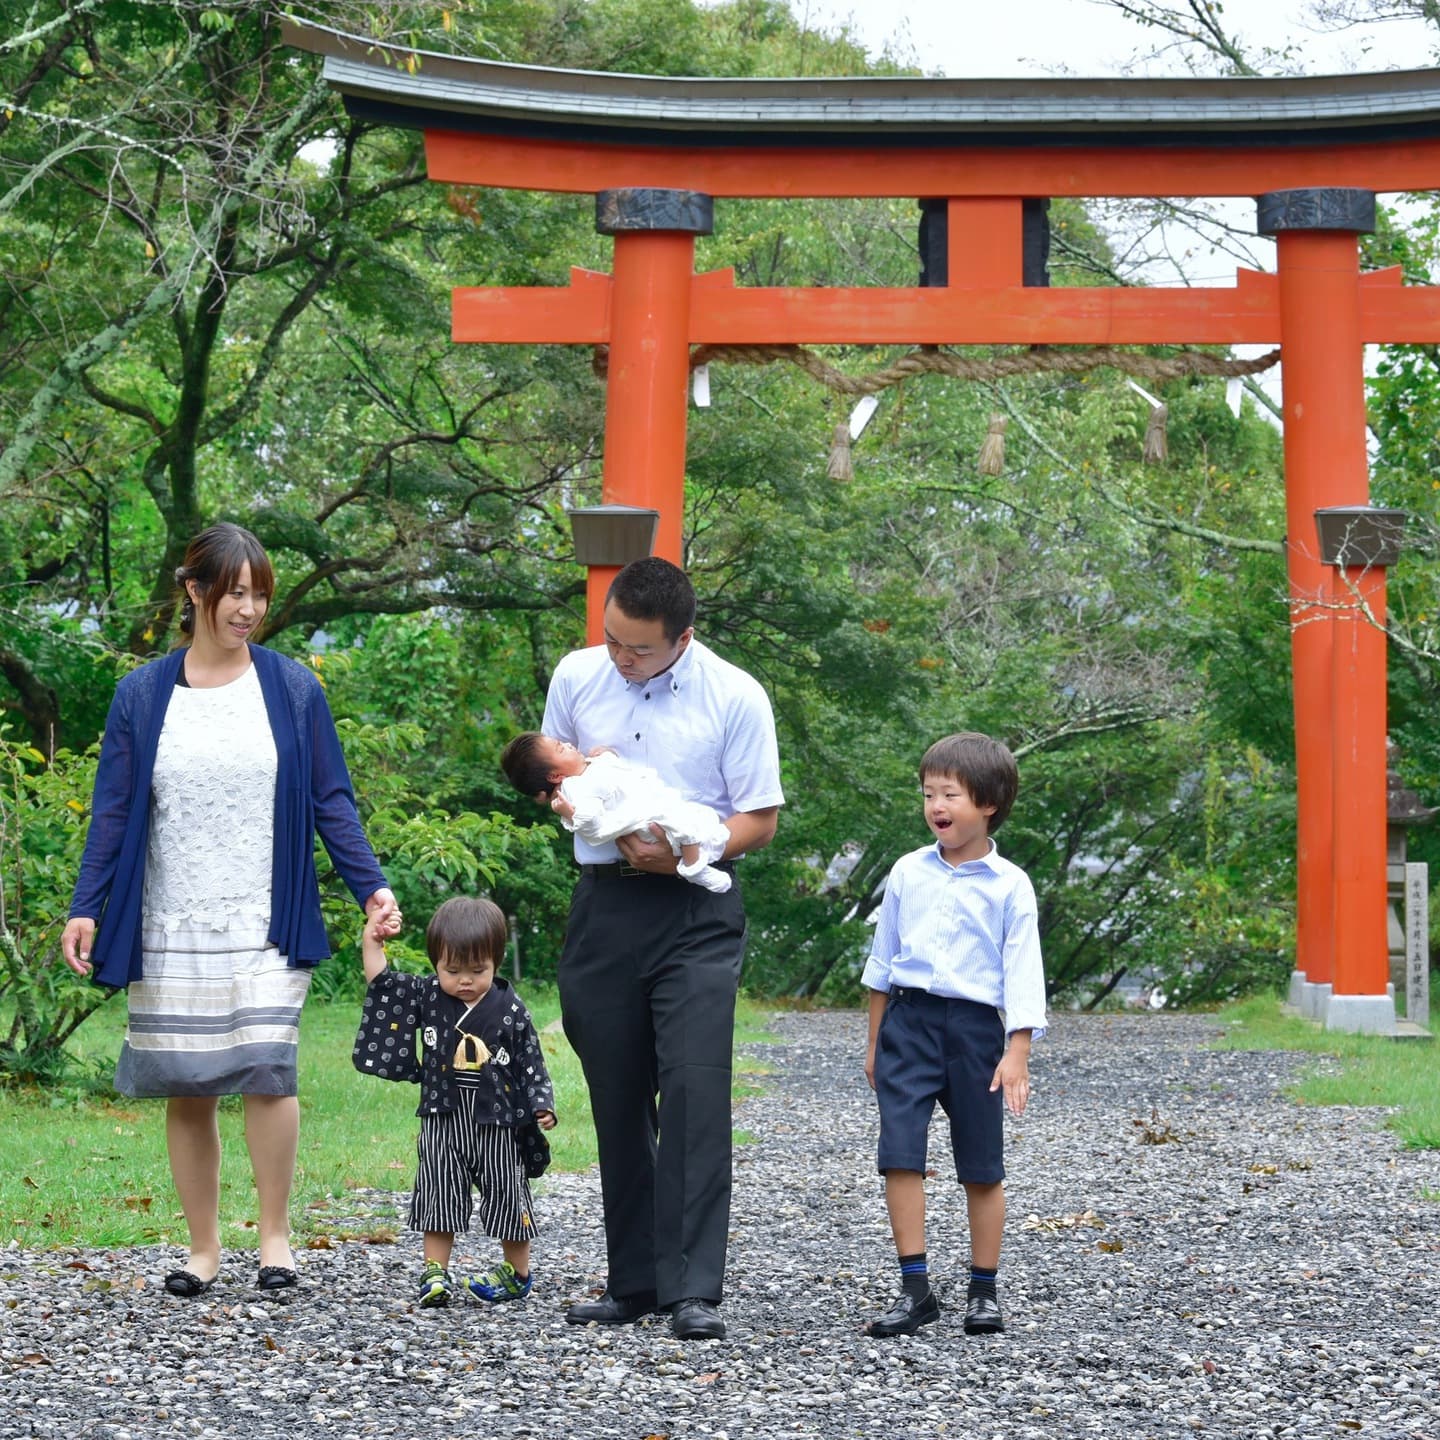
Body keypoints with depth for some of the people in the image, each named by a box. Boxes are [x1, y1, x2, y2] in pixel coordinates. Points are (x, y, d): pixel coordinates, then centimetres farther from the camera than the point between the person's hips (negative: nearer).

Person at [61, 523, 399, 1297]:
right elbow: (112, 810, 7)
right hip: (170, 932, 1)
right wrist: (86, 907, -2)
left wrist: (371, 885, -5)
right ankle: (203, 1249, 14)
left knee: (266, 1069, -15)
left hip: (267, 925, -1)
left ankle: (274, 1233, 0)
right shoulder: (142, 694, 6)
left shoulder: (292, 689, 4)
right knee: (186, 1089, 3)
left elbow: (331, 800, 6)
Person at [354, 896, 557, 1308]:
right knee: (438, 1195, 2)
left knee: (506, 1196, 7)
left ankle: (517, 1273, 21)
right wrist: (372, 944, -6)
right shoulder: (426, 996, 0)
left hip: (497, 1123, -2)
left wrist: (542, 1105, -11)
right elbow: (382, 984, 4)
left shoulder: (510, 1010, -6)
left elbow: (531, 1063, -2)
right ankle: (435, 1274, 7)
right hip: (442, 1122, 2)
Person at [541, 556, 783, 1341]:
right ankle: (633, 1281, 15)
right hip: (603, 906, 4)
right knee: (617, 1099, 7)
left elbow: (759, 819, -2)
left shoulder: (735, 697, -5)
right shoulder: (576, 676, 6)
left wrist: (683, 852, -18)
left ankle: (694, 1290, -14)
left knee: (695, 1092, -13)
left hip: (694, 907, -4)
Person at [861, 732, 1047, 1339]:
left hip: (974, 1022, -2)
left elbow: (1021, 971, -2)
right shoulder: (908, 873, 7)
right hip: (908, 1019, 2)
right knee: (899, 1153, -8)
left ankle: (984, 1290, 16)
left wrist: (1017, 1053, -10)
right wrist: (874, 1042, 17)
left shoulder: (1008, 885, -1)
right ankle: (916, 1288, -5)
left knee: (982, 1164, 5)